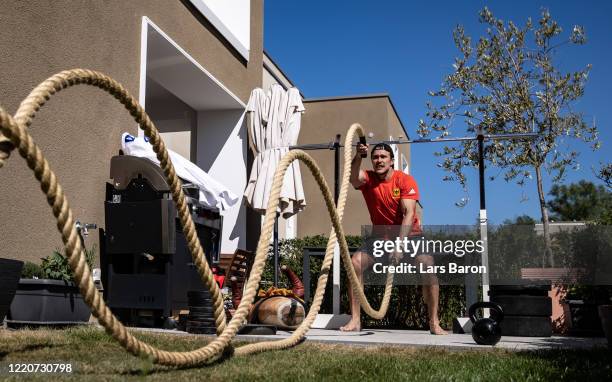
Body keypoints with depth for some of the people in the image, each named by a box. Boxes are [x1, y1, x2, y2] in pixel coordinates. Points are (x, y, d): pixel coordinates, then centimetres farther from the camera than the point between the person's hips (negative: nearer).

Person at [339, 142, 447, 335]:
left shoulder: (405, 180, -15)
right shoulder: (367, 179, -7)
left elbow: (409, 213, -24)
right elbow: (353, 175, -32)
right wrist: (358, 156, -51)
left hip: (408, 234, -2)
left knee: (427, 264, -27)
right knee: (356, 262, -19)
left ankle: (434, 323, -17)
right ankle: (355, 320, -12)